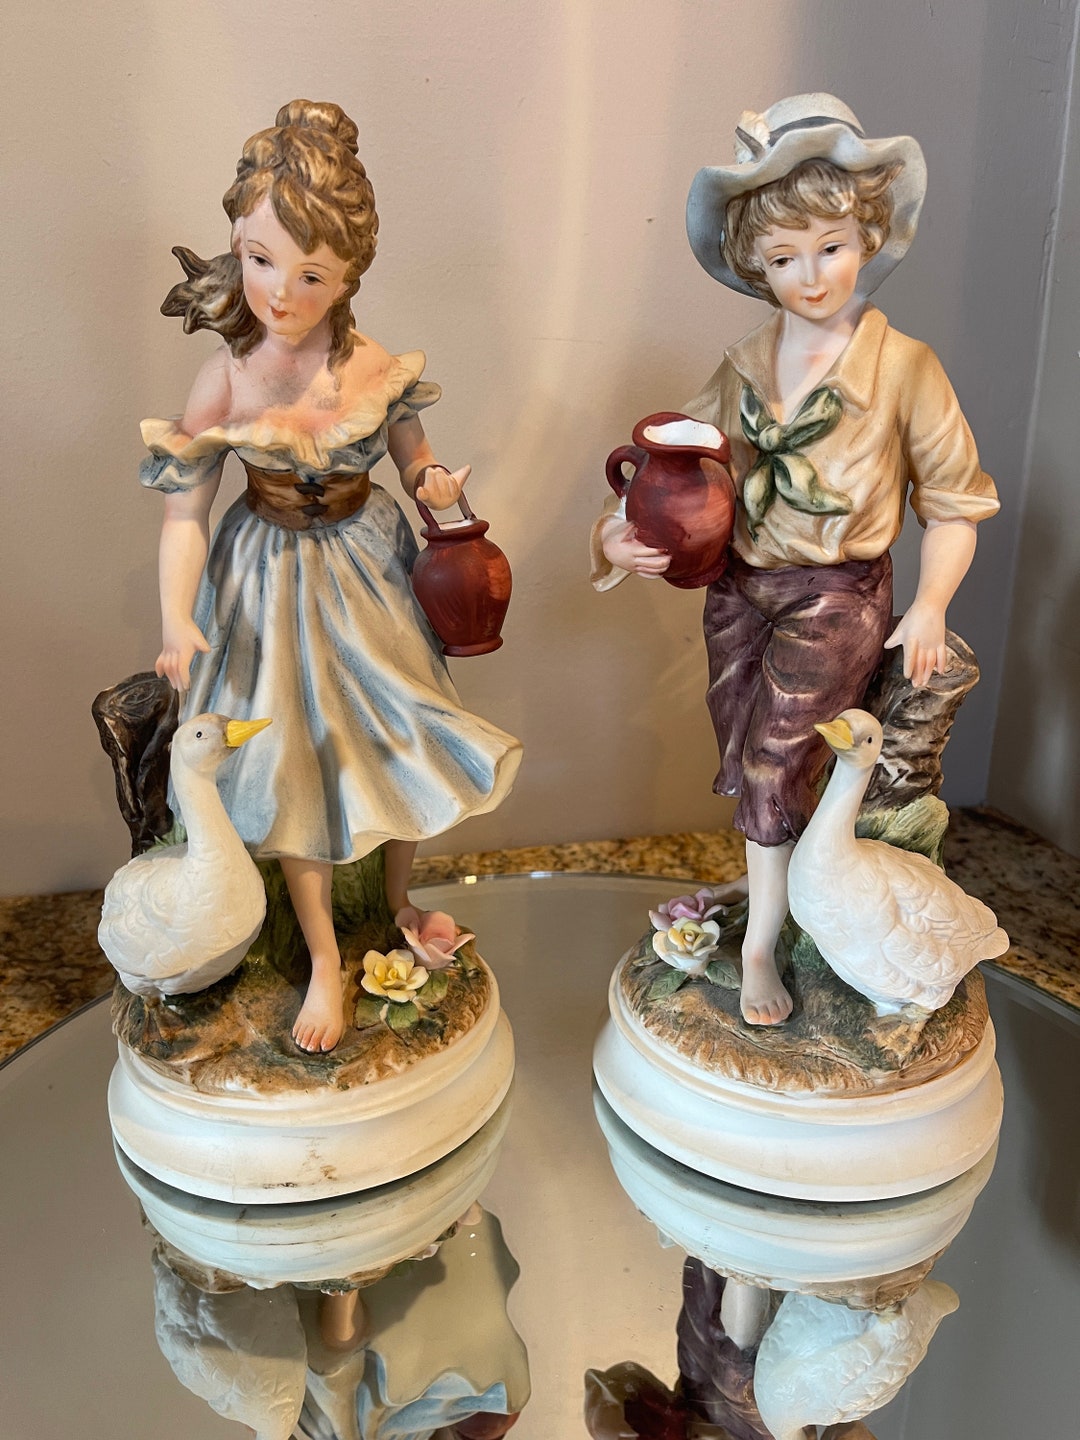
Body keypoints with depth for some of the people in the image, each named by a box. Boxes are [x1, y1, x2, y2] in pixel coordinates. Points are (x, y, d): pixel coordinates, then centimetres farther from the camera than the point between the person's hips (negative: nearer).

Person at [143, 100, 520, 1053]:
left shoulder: (376, 368, -13)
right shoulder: (226, 380, -17)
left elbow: (410, 449, 5)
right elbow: (186, 507, -14)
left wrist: (434, 484, -19)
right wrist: (176, 619, -27)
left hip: (369, 564, 2)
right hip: (273, 580, -1)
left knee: (404, 740, 10)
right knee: (292, 761, 6)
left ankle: (400, 900, 40)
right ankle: (324, 955, 25)